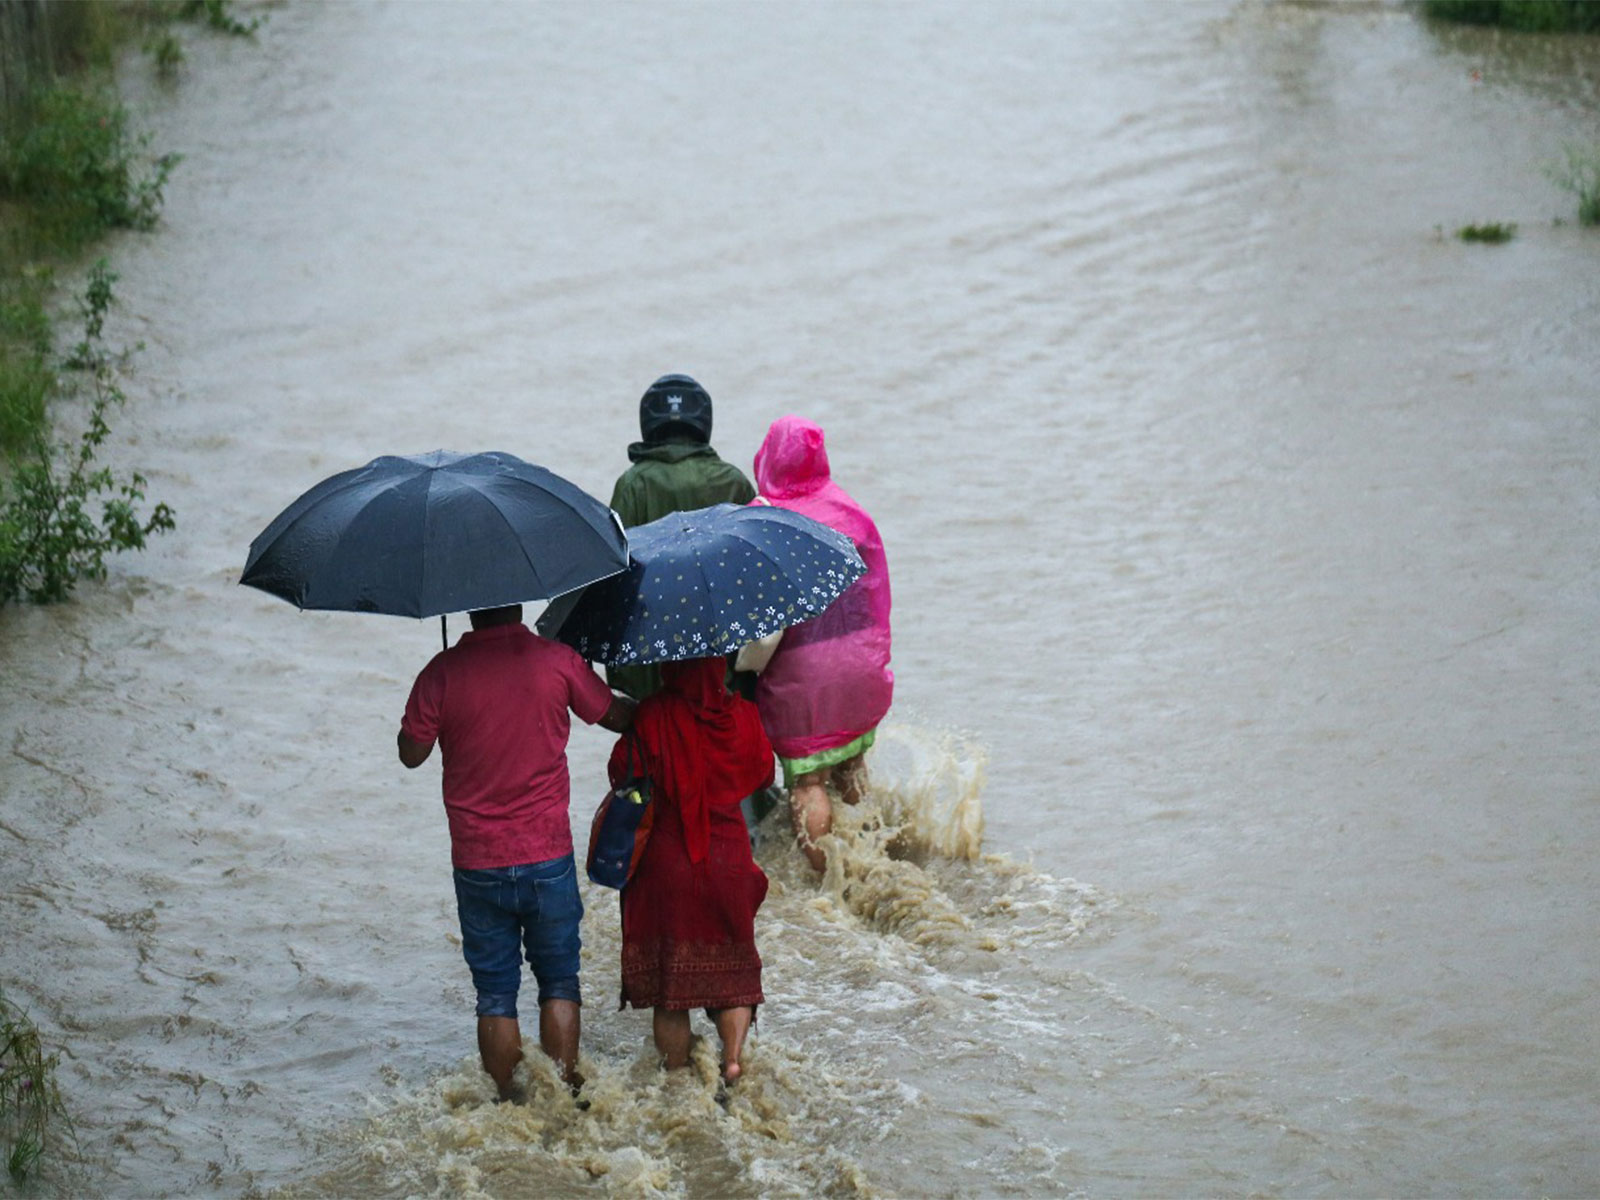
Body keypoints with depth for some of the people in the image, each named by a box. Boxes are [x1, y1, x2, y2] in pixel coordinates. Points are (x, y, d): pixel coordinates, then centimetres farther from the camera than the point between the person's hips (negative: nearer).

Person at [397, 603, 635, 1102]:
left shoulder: (444, 672, -10)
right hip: (547, 856, 0)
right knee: (559, 981, 13)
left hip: (477, 863, 0)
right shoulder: (557, 660, -7)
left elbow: (411, 753, 0)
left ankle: (509, 1102, 9)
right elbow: (616, 716, 9)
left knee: (495, 992, 9)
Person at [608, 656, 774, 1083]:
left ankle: (676, 1071, 13)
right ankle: (733, 1057, 1)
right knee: (734, 967, 16)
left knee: (668, 972, 9)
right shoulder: (742, 716, -6)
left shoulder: (652, 717, -15)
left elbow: (622, 772, -7)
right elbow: (762, 774, 8)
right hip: (729, 860, 2)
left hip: (666, 862, -2)